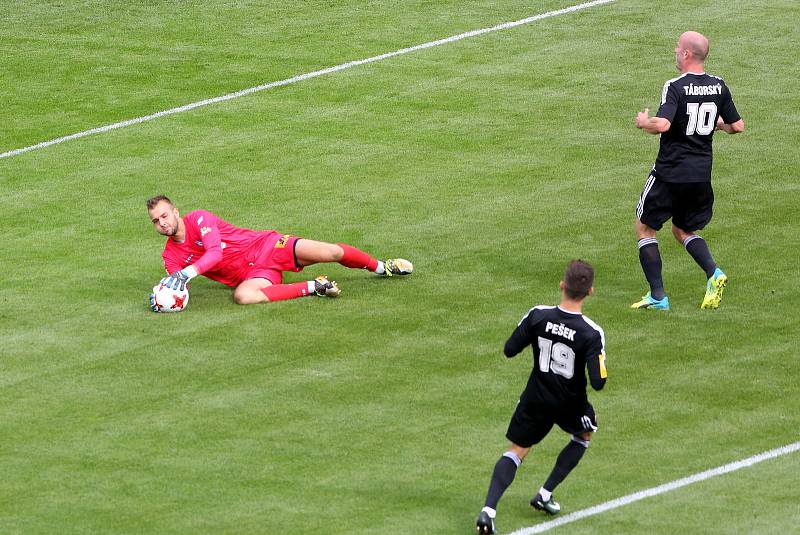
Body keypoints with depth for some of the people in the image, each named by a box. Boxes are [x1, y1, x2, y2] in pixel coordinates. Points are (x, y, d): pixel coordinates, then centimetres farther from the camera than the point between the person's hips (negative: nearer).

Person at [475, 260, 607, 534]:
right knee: (584, 435, 31)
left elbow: (509, 350, -6)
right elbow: (598, 382, -24)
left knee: (516, 451, 11)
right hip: (571, 403, -2)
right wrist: (601, 366, -1)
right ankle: (545, 494, 27)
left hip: (536, 399, 2)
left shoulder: (538, 316, -17)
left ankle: (488, 510, -11)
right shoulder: (592, 333, -23)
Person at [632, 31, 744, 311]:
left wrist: (644, 122, -8)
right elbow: (737, 126, 8)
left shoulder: (675, 87, -16)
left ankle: (658, 296, 4)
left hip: (671, 172, -6)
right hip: (702, 174, 6)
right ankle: (714, 274, -4)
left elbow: (662, 124, -29)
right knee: (684, 231, 23)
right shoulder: (719, 86, 2)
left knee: (645, 228, 11)